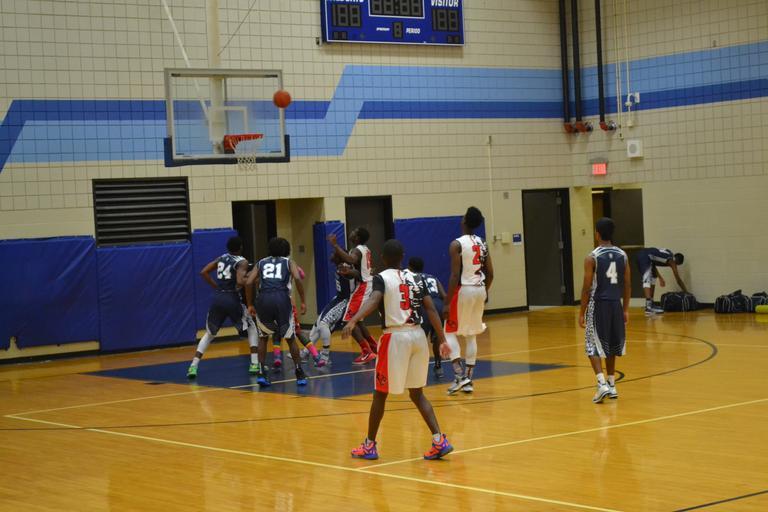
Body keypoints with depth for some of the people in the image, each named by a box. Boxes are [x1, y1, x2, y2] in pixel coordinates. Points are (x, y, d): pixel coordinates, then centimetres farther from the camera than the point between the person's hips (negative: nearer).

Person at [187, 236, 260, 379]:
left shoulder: (222, 258, 13)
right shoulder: (242, 262, -5)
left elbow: (204, 272, 12)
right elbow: (240, 282, -21)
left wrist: (216, 286, 15)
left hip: (217, 298, 5)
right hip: (232, 299, -5)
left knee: (209, 333, 17)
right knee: (251, 328, 15)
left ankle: (193, 366, 2)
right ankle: (255, 364, 6)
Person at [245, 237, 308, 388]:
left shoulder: (261, 262, 26)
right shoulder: (288, 262, 21)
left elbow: (248, 282, 11)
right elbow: (297, 279, 0)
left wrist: (250, 304, 19)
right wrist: (303, 301, 5)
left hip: (263, 299, 1)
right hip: (282, 299, -1)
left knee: (263, 337, 24)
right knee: (290, 338, 17)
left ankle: (262, 373, 11)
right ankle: (300, 375, 12)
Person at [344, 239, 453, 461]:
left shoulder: (381, 278, -2)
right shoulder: (414, 278, 12)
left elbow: (373, 300, -23)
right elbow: (431, 309, 5)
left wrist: (353, 321, -37)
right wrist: (442, 340, 6)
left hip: (396, 337, -5)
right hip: (418, 335, 5)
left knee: (380, 393, 10)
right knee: (417, 393, 15)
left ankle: (369, 446, 18)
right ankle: (439, 441, 2)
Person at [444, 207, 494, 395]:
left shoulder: (456, 244, -14)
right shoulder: (482, 244, 7)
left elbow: (455, 276, -18)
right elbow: (490, 274, 9)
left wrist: (447, 303, -15)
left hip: (463, 290, -6)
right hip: (480, 290, 6)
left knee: (450, 332, 5)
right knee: (471, 335, 14)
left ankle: (459, 375, -7)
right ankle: (468, 379, 14)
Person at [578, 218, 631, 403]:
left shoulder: (592, 258, -11)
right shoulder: (622, 255, 3)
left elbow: (587, 288, -10)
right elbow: (627, 285, 7)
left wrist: (582, 313, -3)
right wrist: (625, 309, 15)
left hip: (598, 305, -5)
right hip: (616, 304, 5)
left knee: (593, 346, 2)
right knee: (611, 345, 17)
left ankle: (602, 384, -14)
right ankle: (611, 385, 22)